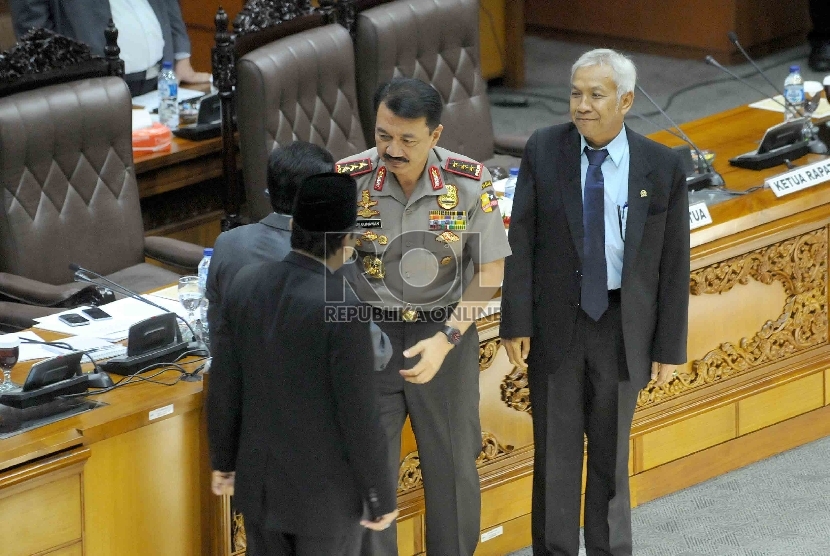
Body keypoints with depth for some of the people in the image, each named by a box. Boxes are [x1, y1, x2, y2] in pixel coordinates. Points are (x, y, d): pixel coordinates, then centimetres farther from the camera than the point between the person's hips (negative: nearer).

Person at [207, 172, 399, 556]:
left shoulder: (246, 284, -10)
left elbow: (224, 384, 0)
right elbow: (359, 420, -22)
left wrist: (223, 459, 16)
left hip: (260, 478, 5)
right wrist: (383, 497, -8)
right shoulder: (343, 310, -29)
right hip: (324, 490, -5)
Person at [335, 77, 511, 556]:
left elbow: (490, 271, -6)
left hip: (446, 334, 1)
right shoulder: (349, 179, -14)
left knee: (452, 467, 13)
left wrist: (445, 341, -17)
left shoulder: (470, 182, -13)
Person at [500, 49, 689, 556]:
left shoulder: (662, 167, -7)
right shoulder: (544, 151, -6)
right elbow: (521, 242, -4)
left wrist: (669, 347, -3)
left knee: (611, 454, 11)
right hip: (555, 320, 0)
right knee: (555, 452, 6)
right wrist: (516, 323, -9)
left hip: (621, 326, 0)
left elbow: (674, 263, -3)